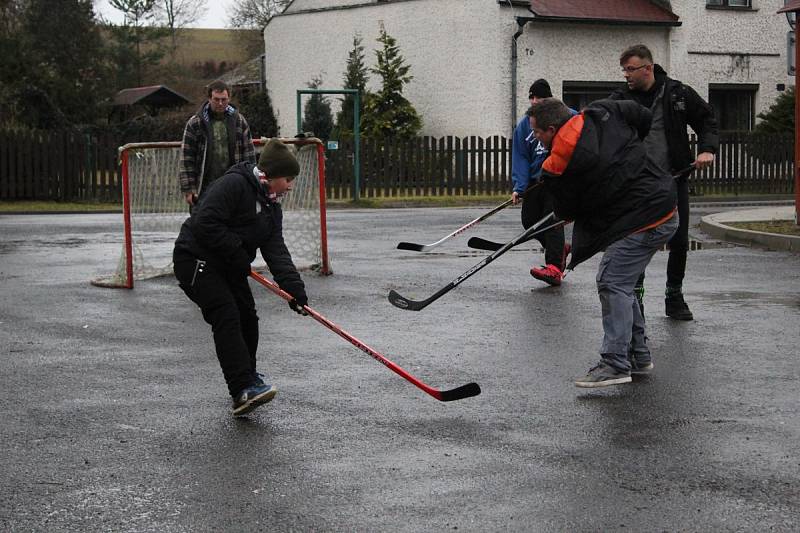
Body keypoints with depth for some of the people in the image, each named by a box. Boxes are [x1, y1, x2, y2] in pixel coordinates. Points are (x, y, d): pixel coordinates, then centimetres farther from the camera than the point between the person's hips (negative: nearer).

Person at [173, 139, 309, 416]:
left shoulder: (272, 207, 8)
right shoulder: (234, 184, -20)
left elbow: (276, 250, -1)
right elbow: (205, 222, -27)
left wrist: (293, 288, -14)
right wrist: (237, 253, -22)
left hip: (229, 267, 10)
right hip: (195, 260, -10)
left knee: (247, 317, 12)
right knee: (227, 317, -19)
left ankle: (248, 377, 33)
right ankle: (243, 391, -26)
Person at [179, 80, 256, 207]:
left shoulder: (239, 121, 6)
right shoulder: (195, 123, -1)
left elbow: (249, 153, 9)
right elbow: (186, 158, -2)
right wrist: (188, 190, -8)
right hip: (204, 189, -2)